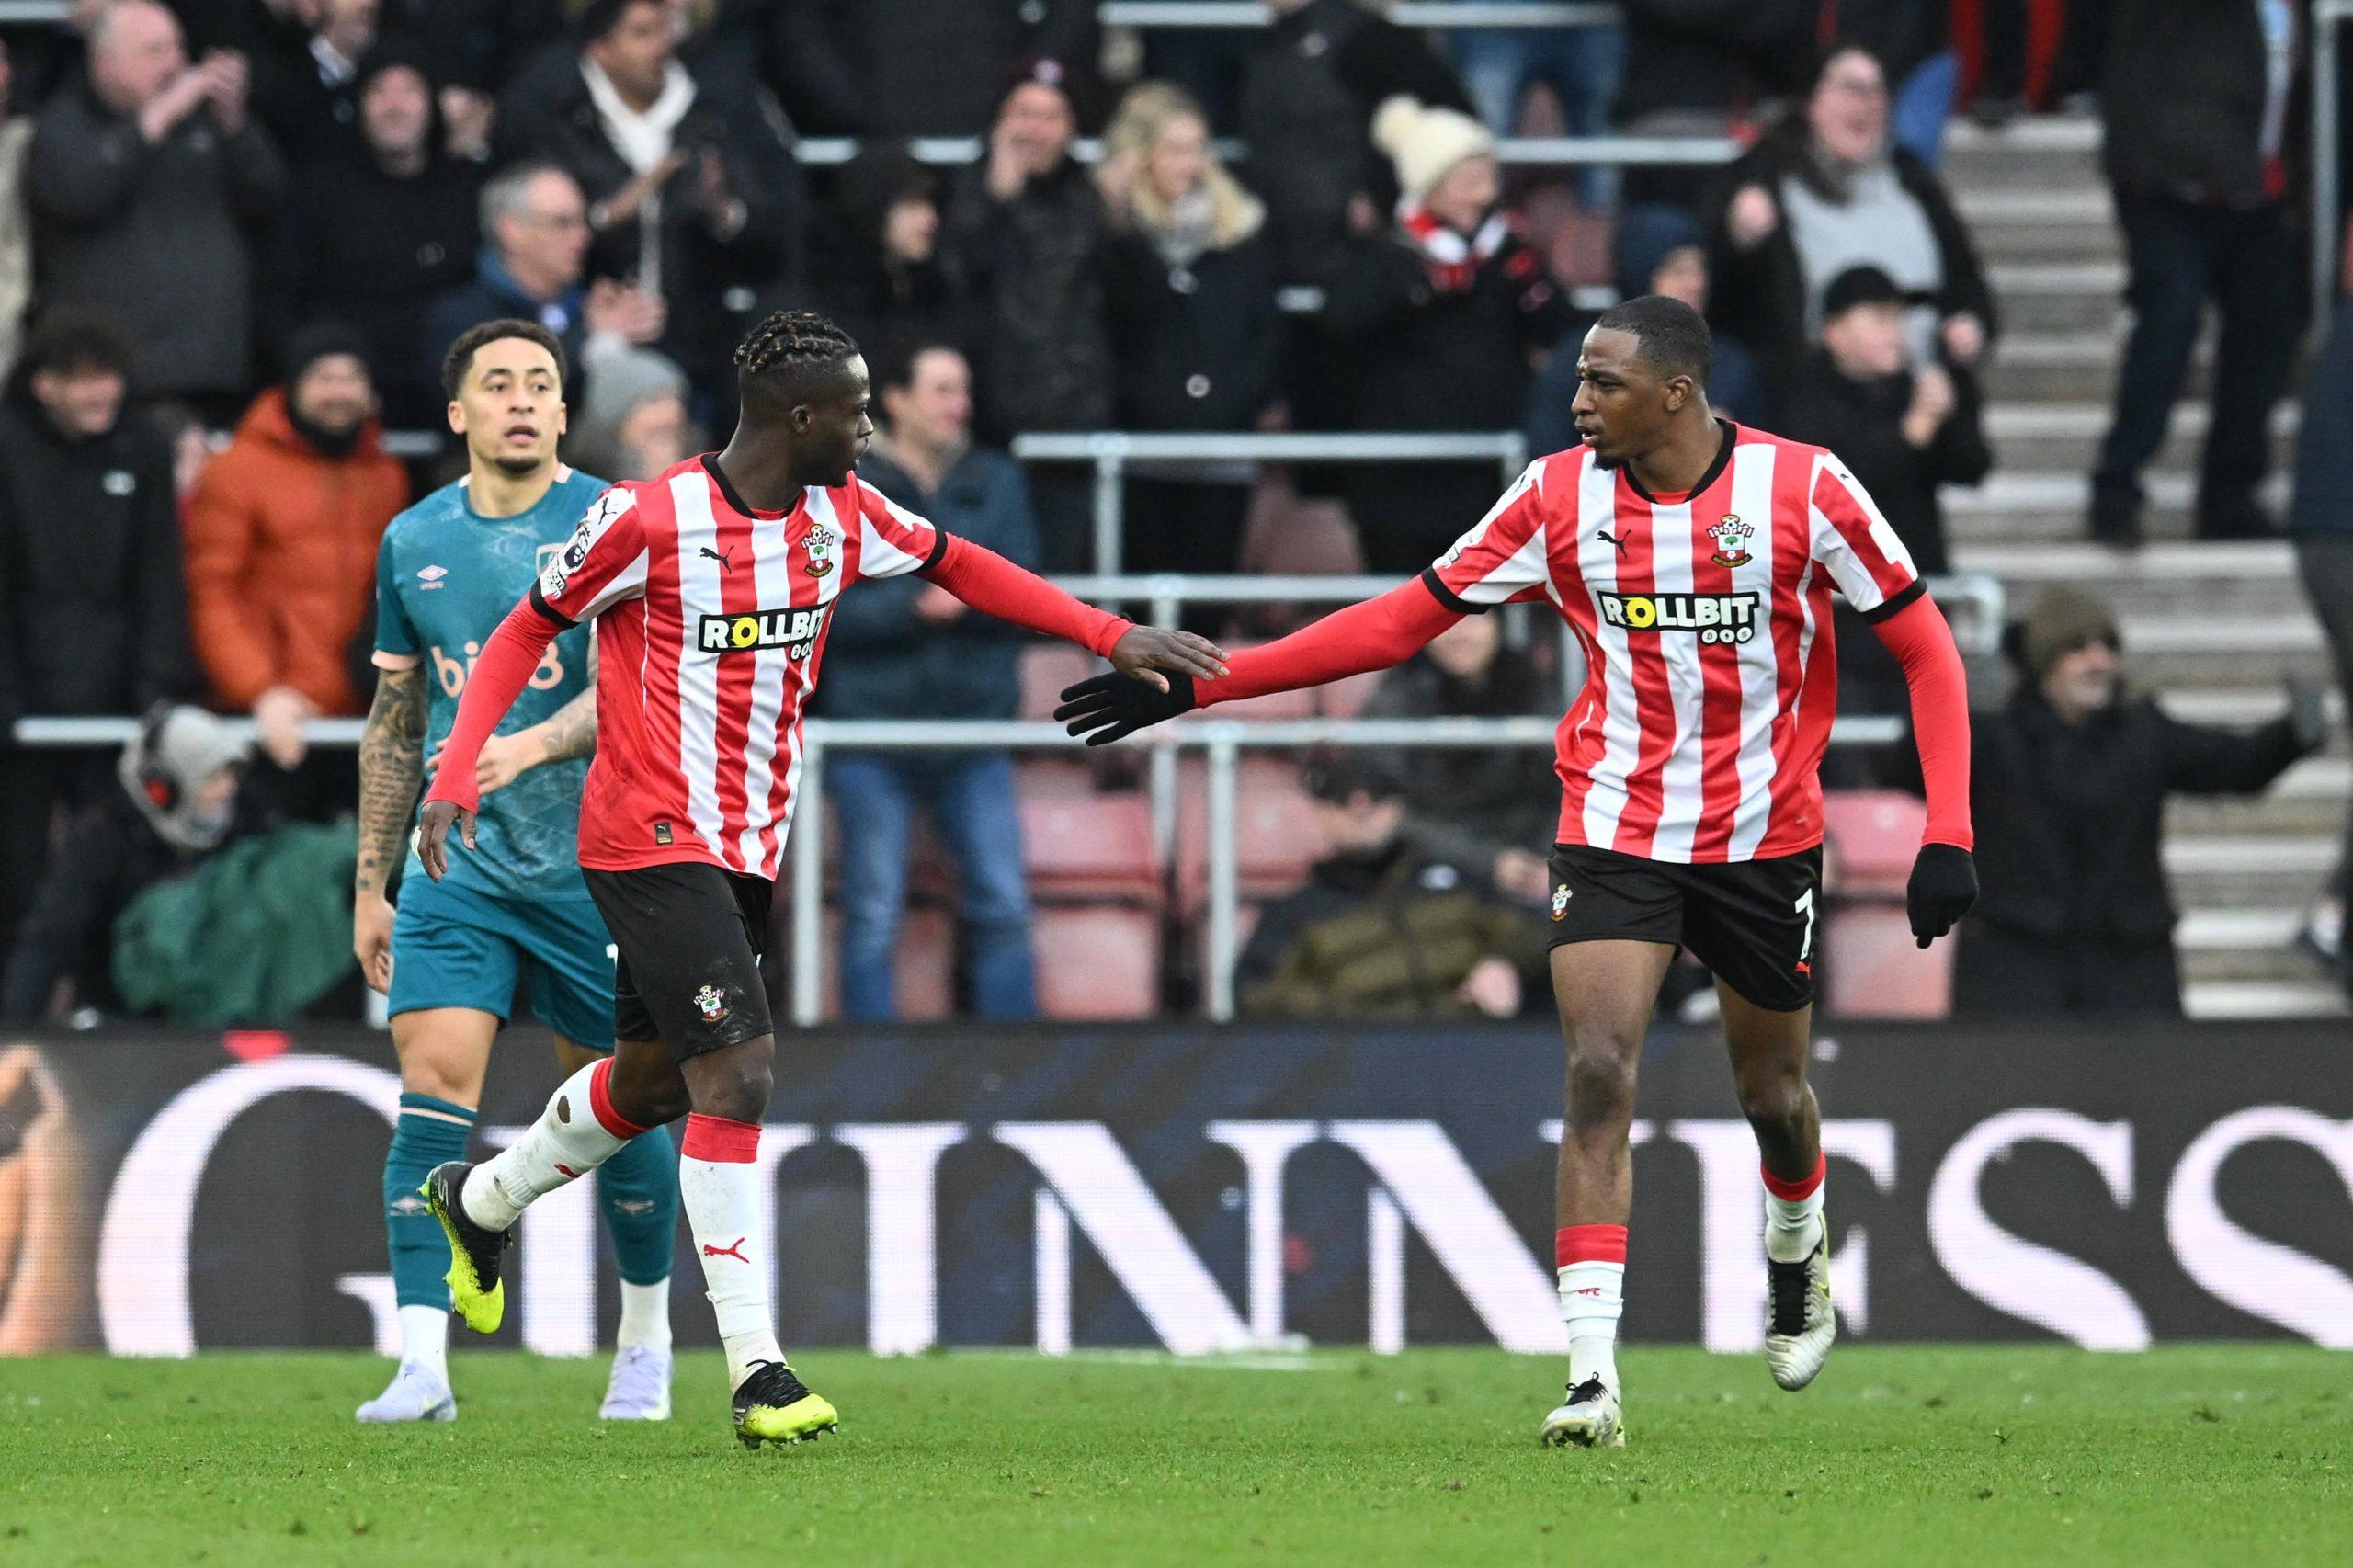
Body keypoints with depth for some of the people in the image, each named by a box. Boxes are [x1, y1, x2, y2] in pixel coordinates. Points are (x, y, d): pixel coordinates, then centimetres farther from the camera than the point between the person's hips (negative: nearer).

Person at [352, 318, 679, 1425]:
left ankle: (646, 1339, 26)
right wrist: (371, 882, 14)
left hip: (594, 865, -3)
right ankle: (423, 1364, -16)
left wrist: (532, 746, -33)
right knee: (432, 1084, -12)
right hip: (458, 866, 3)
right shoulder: (414, 541, 8)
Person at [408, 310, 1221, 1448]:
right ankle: (756, 1369, -17)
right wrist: (454, 778, -13)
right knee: (737, 1073, -17)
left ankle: (476, 1202, 45)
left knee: (652, 1079, 18)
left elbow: (960, 567, 18)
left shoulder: (843, 515, 3)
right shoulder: (648, 521, -15)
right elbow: (528, 631, -5)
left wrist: (1111, 638, 11)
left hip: (750, 846, 8)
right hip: (650, 838, -8)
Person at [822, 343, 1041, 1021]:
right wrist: (916, 605, -21)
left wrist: (964, 597, -18)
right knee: (872, 921, 0)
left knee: (1004, 909, -1)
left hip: (975, 727, 3)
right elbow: (831, 608, -9)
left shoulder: (996, 483, 10)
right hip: (875, 729, -3)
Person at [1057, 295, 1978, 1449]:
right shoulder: (1560, 496, -6)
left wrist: (1948, 834, -15)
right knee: (1597, 1074, -16)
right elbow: (1403, 620, 0)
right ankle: (1592, 1375, -19)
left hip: (1764, 839, -1)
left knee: (1772, 1091, 13)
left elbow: (1926, 649, -5)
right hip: (1612, 828, 1)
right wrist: (1194, 685, -4)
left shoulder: (1803, 488, -13)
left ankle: (1798, 1248, 49)